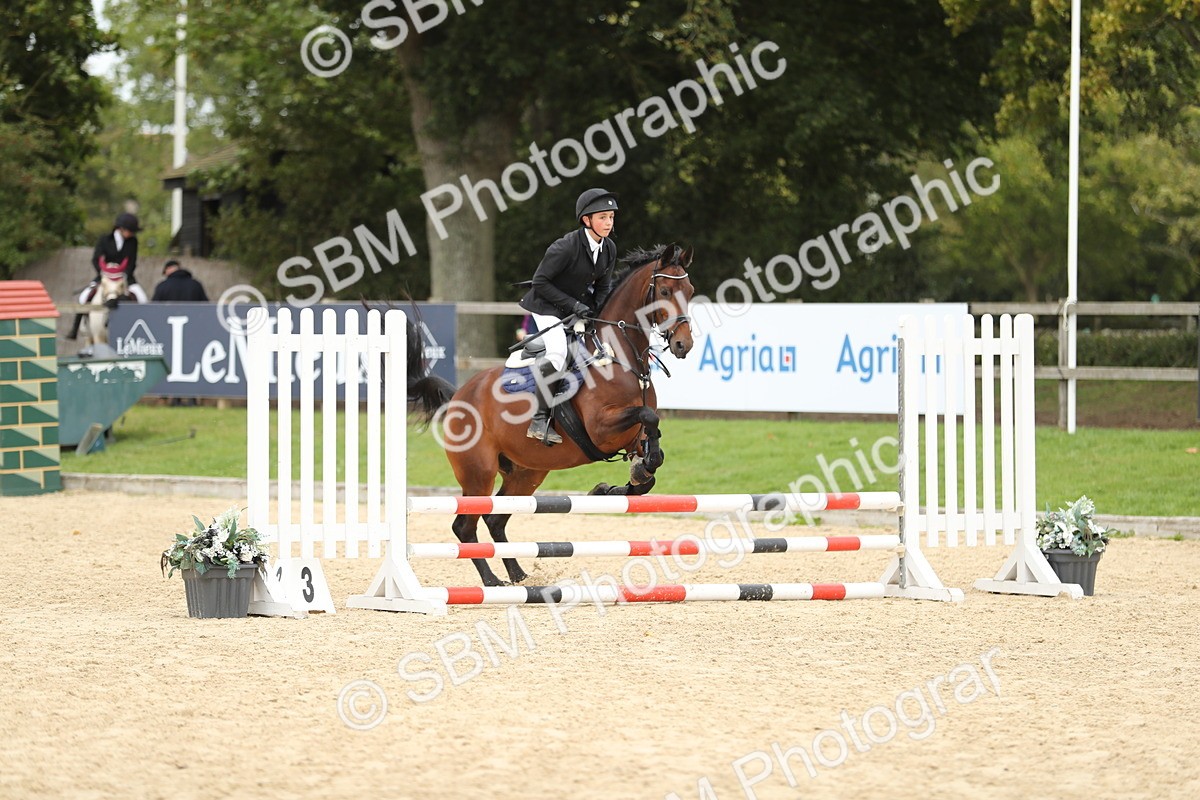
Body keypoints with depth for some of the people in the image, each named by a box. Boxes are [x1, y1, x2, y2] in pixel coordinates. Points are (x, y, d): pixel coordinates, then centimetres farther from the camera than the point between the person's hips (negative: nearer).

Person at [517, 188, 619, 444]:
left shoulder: (609, 249, -1)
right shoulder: (567, 247, -24)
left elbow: (603, 287, 10)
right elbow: (540, 281, -19)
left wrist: (594, 311, -10)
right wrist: (573, 305, -22)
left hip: (580, 310, 8)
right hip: (548, 308, -8)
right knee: (558, 352, -30)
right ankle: (539, 420, -27)